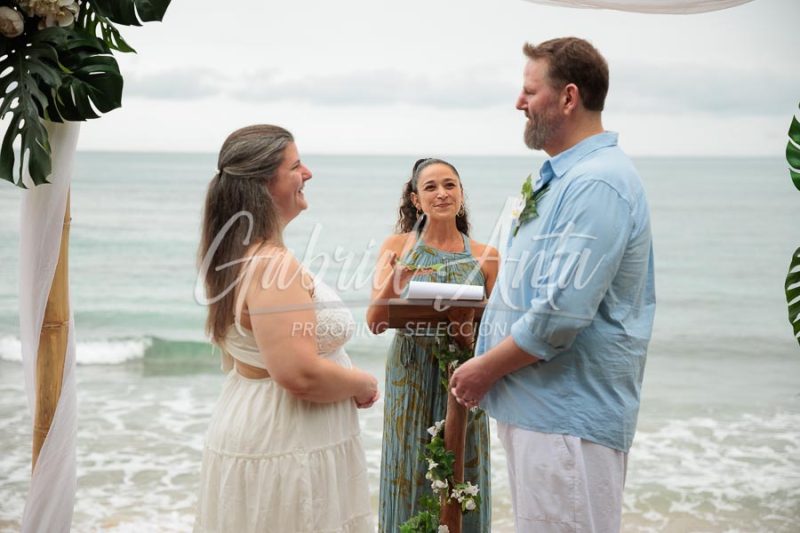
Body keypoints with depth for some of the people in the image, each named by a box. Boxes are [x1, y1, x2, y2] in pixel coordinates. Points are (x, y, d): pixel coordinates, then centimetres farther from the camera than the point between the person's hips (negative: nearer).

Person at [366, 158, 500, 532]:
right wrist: (394, 280, -23)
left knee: (461, 480, 7)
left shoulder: (484, 257, 2)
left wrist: (472, 330, -17)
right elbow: (375, 322, -6)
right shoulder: (397, 246, 0)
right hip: (411, 379, 0)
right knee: (408, 477, 6)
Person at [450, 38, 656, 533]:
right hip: (535, 405, 10)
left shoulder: (595, 183, -20)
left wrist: (484, 369, -15)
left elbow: (563, 311, -27)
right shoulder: (566, 175, 14)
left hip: (569, 416, -10)